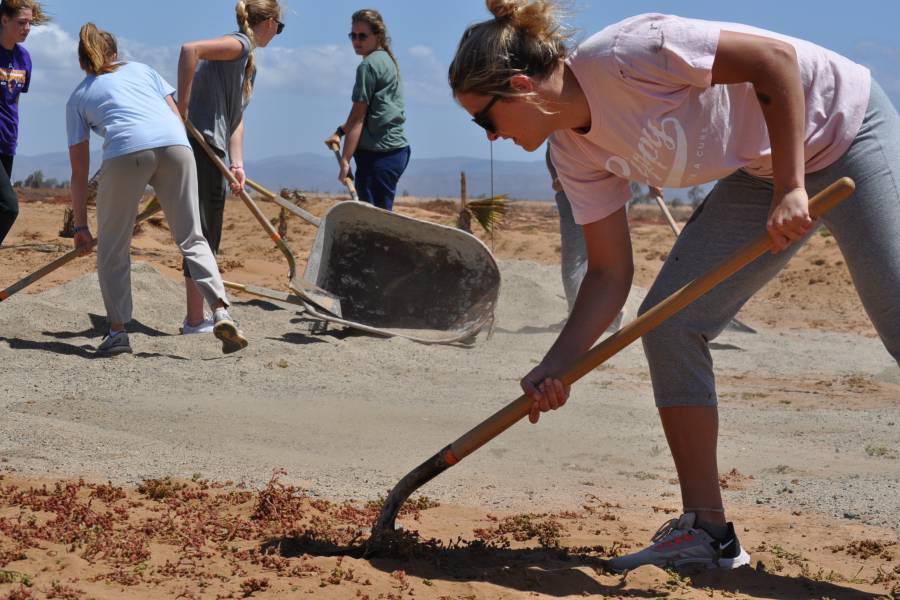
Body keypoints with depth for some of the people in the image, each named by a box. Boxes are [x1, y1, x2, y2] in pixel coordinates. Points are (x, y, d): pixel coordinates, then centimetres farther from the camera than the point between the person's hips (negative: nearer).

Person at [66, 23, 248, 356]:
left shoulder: (77, 97, 27)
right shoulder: (141, 69, 33)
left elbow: (79, 172, 23)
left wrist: (80, 227, 26)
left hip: (126, 151, -2)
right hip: (175, 144, 2)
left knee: (112, 247, 13)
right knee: (192, 238, 8)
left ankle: (117, 331, 9)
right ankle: (221, 312, -8)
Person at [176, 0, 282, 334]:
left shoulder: (248, 62, 22)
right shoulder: (240, 44, -8)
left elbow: (236, 117, 16)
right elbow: (190, 49, -25)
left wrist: (237, 165, 4)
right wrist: (182, 108, -22)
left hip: (208, 148, 10)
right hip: (200, 142, -10)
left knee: (206, 237, 16)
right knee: (203, 235, -6)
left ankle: (196, 318, 23)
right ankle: (195, 320, -1)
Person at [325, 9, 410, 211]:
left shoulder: (368, 66, -9)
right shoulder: (387, 60, 19)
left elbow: (358, 117, -13)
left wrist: (345, 160, -14)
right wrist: (340, 132, 18)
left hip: (379, 154, -10)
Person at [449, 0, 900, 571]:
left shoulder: (621, 54, -29)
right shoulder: (574, 149, -3)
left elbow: (775, 56, -28)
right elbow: (609, 273, 0)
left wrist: (790, 188, -30)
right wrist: (555, 367, -11)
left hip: (846, 124, -8)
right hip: (759, 171, 8)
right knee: (670, 324, -2)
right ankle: (708, 533, 5)